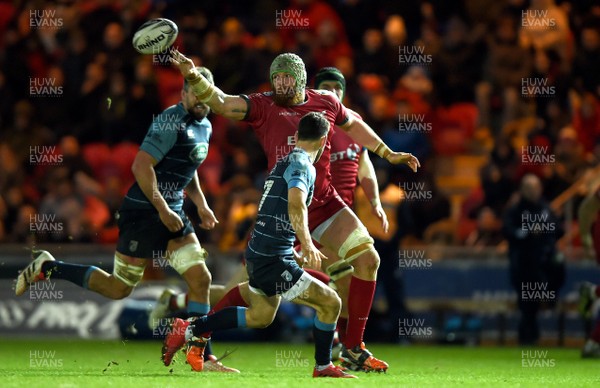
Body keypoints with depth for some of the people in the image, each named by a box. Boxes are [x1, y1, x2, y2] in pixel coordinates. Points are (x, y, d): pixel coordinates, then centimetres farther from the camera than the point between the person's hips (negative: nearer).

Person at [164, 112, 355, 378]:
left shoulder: (284, 163, 17)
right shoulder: (302, 166, -13)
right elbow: (296, 206, -32)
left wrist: (294, 253, 33)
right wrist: (307, 244, -43)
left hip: (258, 253, 10)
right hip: (273, 259, -10)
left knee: (261, 316, 26)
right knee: (330, 303, -7)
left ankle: (192, 329, 29)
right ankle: (323, 367, 7)